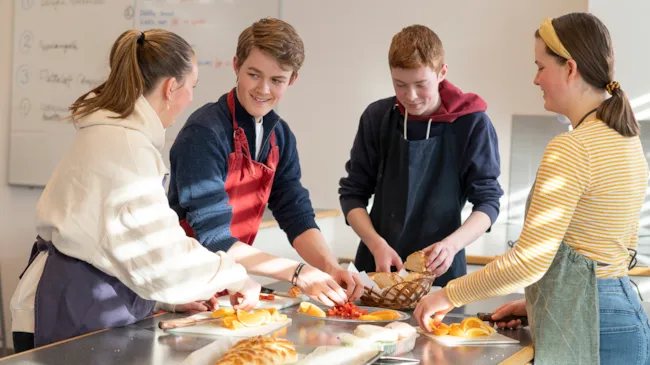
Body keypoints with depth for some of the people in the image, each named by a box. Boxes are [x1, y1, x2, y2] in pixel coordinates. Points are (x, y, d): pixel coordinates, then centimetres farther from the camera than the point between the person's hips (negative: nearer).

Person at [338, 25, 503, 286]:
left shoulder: (471, 124, -5)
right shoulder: (377, 117, 2)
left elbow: (488, 201, -2)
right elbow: (353, 193, 5)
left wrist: (452, 244, -19)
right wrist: (377, 245, -10)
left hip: (440, 271, -1)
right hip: (377, 266, 2)